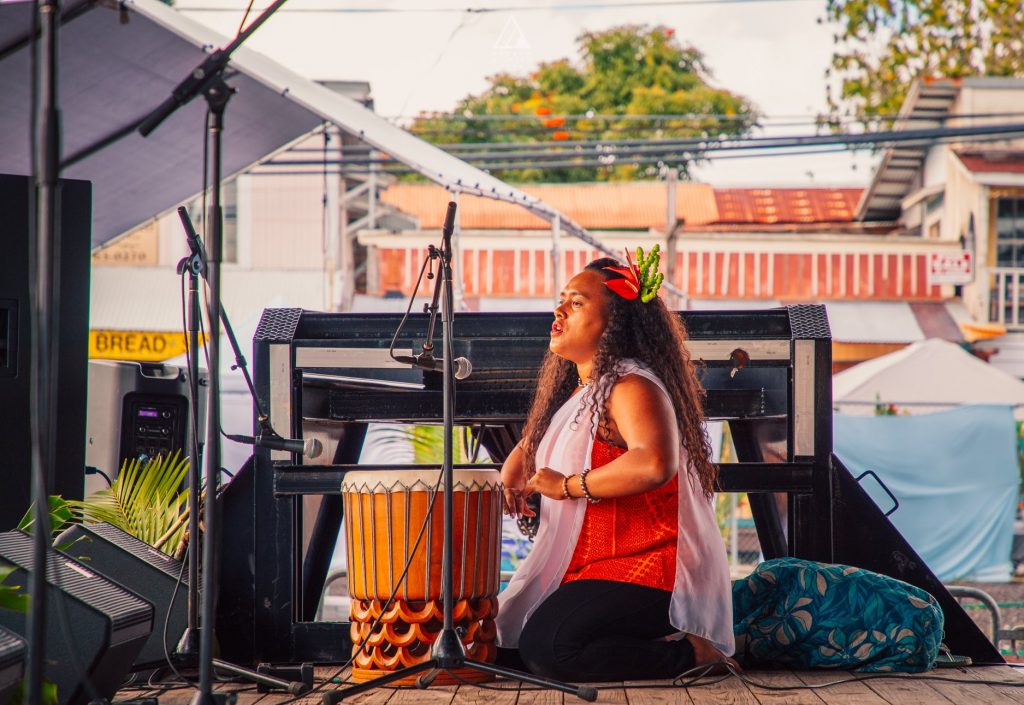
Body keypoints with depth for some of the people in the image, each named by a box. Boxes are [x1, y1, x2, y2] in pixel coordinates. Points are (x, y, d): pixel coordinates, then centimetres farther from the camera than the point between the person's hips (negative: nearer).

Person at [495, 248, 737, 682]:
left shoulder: (630, 386, -16)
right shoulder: (577, 391, 16)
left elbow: (654, 463, -35)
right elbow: (531, 445, 30)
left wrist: (569, 486, -23)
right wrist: (508, 485, 6)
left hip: (646, 571, -11)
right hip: (585, 566, 11)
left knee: (545, 647, -31)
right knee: (501, 643, 8)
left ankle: (693, 652, -13)